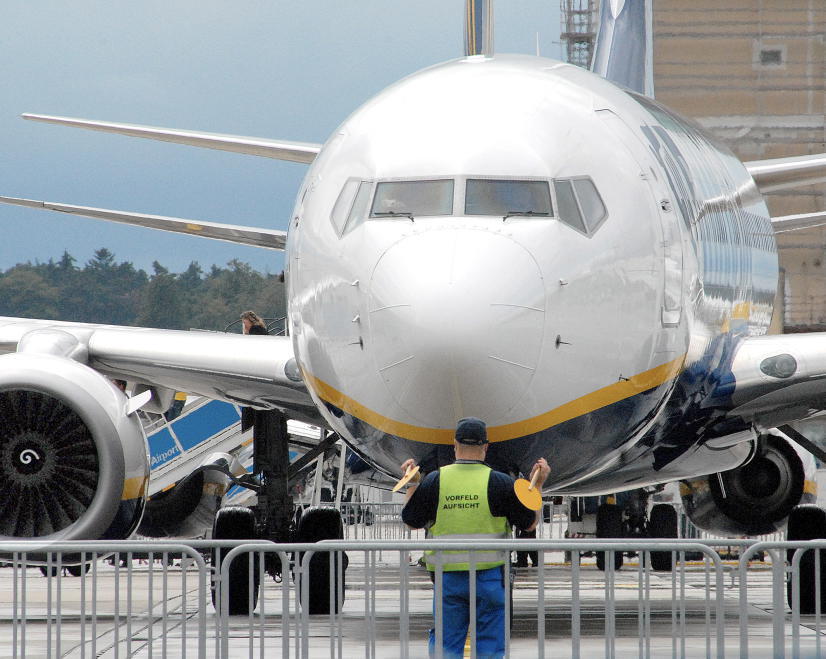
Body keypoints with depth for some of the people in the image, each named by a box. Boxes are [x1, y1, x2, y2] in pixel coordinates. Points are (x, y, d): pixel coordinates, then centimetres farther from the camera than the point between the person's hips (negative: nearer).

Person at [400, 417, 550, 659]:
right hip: (489, 575, -1)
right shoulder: (499, 483, -5)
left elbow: (412, 521, 9)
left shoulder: (434, 481, -1)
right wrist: (538, 485, 12)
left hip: (447, 577, 1)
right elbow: (529, 522, 1)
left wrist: (411, 484, 21)